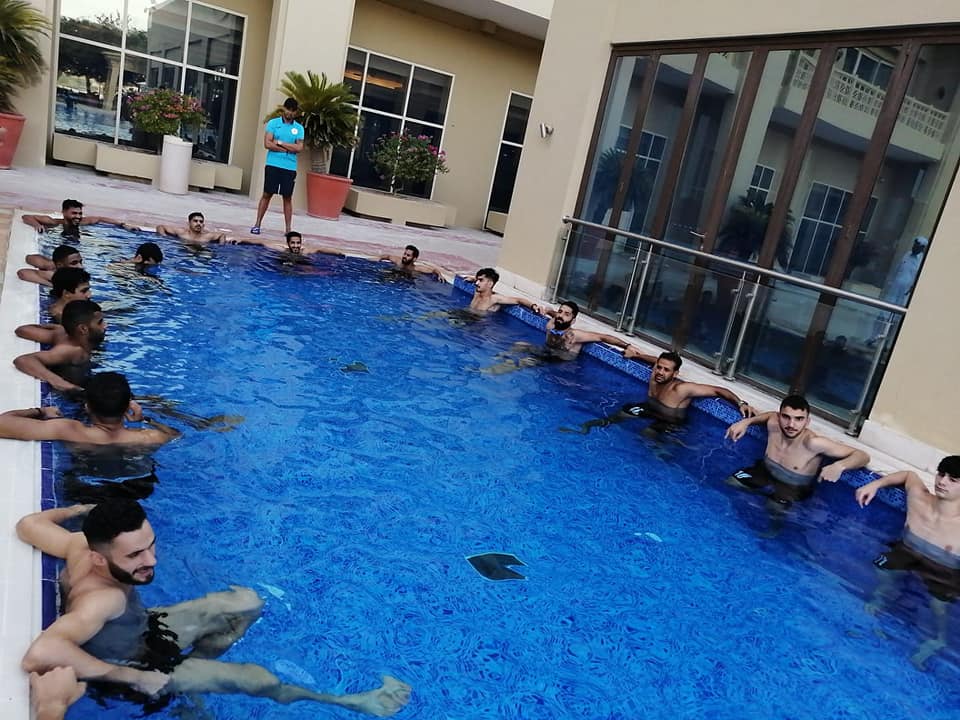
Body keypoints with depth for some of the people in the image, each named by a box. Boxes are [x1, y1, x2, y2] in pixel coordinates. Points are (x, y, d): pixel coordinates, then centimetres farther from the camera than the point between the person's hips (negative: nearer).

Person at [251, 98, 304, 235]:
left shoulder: (299, 128, 7)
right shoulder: (273, 123, 3)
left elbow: (299, 148, -5)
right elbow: (267, 144, -8)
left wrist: (280, 143, -8)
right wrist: (289, 149, -9)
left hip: (290, 168, 1)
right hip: (273, 165, -1)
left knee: (287, 197, 5)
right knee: (267, 194, 1)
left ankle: (288, 228, 8)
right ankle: (257, 224, 7)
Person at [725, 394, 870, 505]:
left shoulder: (813, 443, -32)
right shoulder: (773, 425, -17)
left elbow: (862, 456, -27)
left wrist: (839, 465, -46)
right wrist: (746, 421, -3)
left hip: (793, 490, -4)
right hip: (764, 473, 4)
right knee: (728, 484, -6)